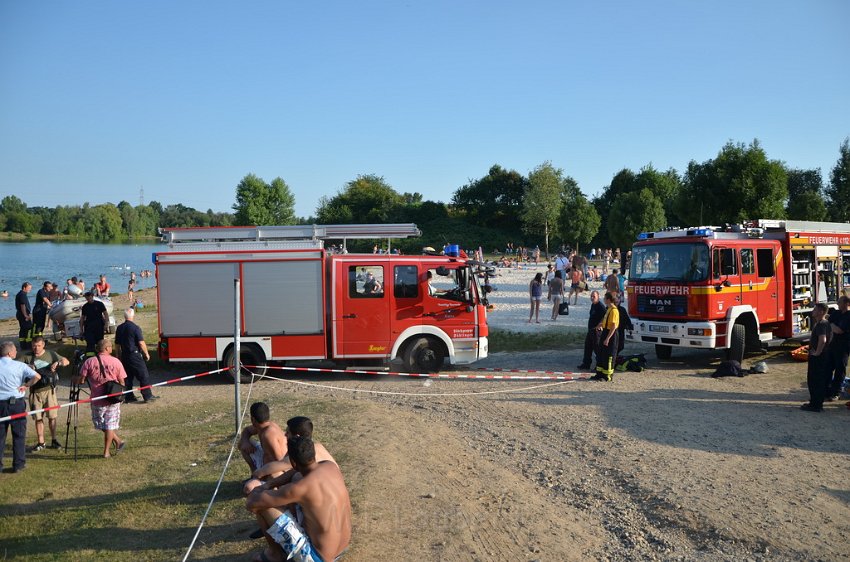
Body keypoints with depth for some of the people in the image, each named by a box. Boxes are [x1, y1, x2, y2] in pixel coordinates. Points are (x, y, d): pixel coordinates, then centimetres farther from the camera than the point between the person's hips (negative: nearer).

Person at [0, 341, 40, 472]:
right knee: (19, 435, 7)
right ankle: (18, 464, 10)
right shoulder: (19, 366, -7)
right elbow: (37, 376, -15)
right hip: (16, 403, -2)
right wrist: (26, 385, -1)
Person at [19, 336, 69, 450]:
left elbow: (66, 361, 5)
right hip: (35, 391, 0)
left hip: (49, 389, 0)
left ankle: (54, 441, 14)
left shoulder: (51, 354, 4)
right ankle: (41, 442, 14)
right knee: (38, 418, 4)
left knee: (52, 416, 2)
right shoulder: (26, 356, 2)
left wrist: (58, 363, -15)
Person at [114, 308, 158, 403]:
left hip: (124, 355, 7)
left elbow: (117, 344, 14)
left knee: (128, 377, 13)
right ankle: (147, 396, 1)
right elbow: (141, 343, -17)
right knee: (144, 376, 0)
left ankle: (129, 397, 16)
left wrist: (120, 355, 24)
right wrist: (146, 353, -5)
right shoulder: (135, 327, -14)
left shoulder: (119, 328, 7)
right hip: (135, 355, -7)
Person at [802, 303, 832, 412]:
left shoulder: (821, 325, -21)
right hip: (821, 357, 10)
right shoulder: (822, 323, 13)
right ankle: (817, 403, 25)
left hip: (818, 357, -10)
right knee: (819, 381, 17)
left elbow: (823, 340, -36)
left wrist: (817, 353, -25)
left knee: (814, 381, -4)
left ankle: (815, 405, 1)